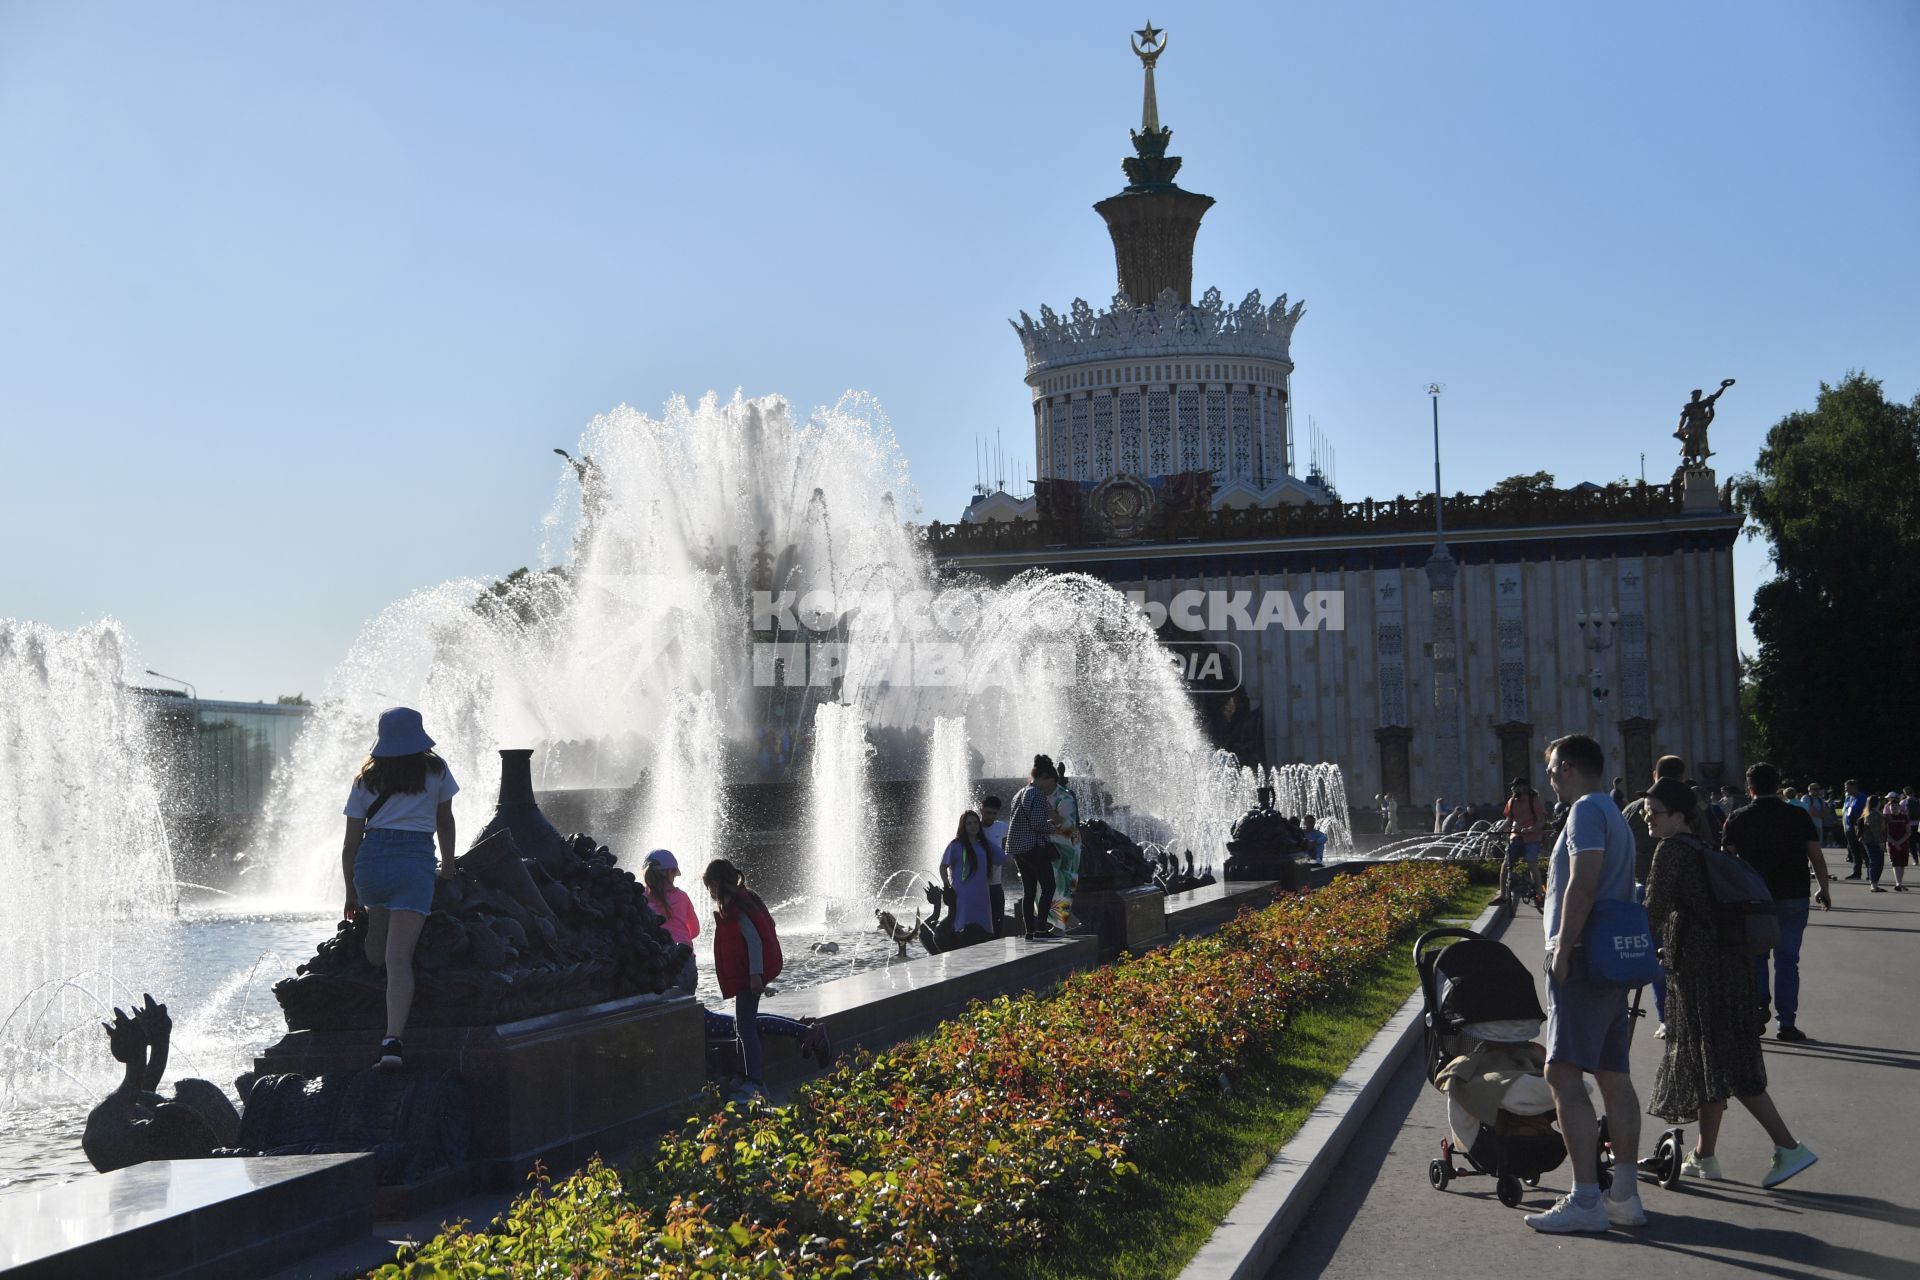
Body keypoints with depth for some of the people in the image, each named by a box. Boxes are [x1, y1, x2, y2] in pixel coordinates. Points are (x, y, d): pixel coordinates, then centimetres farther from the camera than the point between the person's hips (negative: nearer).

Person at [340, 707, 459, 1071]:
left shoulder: (365, 780, 14)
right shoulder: (436, 771, 12)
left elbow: (351, 843, 12)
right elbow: (445, 823, 22)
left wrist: (351, 894, 20)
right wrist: (448, 867, 36)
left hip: (371, 859, 1)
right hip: (416, 861, -1)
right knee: (399, 957, -11)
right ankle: (393, 1038, -21)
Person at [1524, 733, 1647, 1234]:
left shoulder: (1587, 810, -11)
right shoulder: (1615, 813, 20)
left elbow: (1582, 883, -21)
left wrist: (1562, 948, -20)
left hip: (1583, 959, -11)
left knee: (1564, 1075, -11)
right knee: (1614, 1076, 11)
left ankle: (1586, 1200, -13)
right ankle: (1625, 1195, 14)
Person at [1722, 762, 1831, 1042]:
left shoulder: (1737, 820, -2)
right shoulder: (1798, 816, -1)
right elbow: (1817, 857, 0)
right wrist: (1824, 890, 12)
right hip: (1793, 899, 0)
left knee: (1755, 956, 17)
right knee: (1787, 960, 6)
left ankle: (1759, 1003, -2)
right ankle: (1787, 1023, 5)